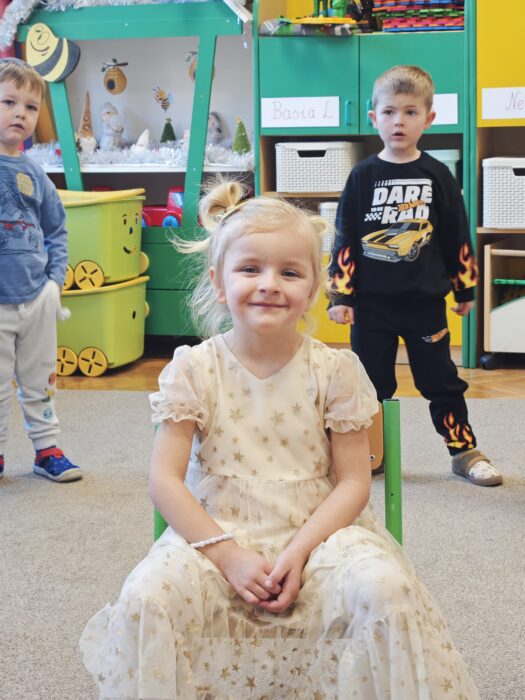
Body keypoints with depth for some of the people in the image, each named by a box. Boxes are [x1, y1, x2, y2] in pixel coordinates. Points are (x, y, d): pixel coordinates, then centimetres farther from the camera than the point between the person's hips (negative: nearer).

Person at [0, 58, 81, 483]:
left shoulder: (34, 174, 6)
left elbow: (57, 231, 16)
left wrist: (55, 278, 5)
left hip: (38, 296, 5)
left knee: (40, 380, 15)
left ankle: (46, 448, 27)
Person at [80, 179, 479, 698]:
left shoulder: (334, 371, -2)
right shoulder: (194, 370, -3)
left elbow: (353, 481, -2)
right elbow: (165, 480, -6)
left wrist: (299, 550, -16)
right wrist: (229, 555, -15)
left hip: (316, 534, 0)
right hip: (216, 536, 0)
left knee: (385, 590, -29)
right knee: (147, 598, -28)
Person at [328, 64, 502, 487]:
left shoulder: (437, 176, 0)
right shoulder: (363, 177, -2)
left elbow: (457, 238, 6)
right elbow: (344, 242, -1)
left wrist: (465, 289, 9)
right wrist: (340, 296, -5)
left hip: (425, 301, 0)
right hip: (372, 303, 0)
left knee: (441, 381, 8)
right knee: (369, 384, 9)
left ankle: (465, 451, 20)